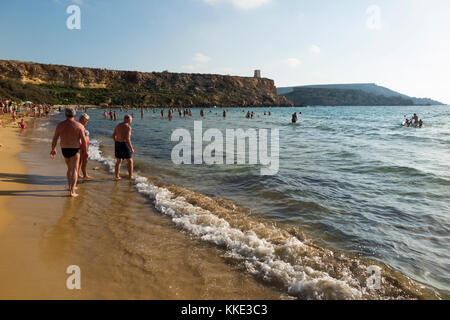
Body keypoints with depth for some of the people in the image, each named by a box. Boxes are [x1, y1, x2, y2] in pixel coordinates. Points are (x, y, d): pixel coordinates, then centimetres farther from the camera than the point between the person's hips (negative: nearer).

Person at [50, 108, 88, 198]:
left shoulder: (60, 125, 1)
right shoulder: (79, 125, -8)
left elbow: (54, 139, 4)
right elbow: (83, 139, -10)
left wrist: (53, 149, 18)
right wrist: (86, 151, 0)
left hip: (64, 150, 4)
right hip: (75, 150, -4)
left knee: (69, 168, 23)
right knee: (74, 170, -2)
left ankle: (70, 187, 35)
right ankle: (72, 192, -11)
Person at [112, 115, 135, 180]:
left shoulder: (118, 126, 8)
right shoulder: (128, 127, -15)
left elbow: (113, 135, 14)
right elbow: (127, 139, -21)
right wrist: (131, 148, -16)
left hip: (117, 144, 7)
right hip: (124, 145, -7)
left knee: (118, 161, 16)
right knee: (130, 161, 5)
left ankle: (117, 176, 19)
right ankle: (130, 176, 3)